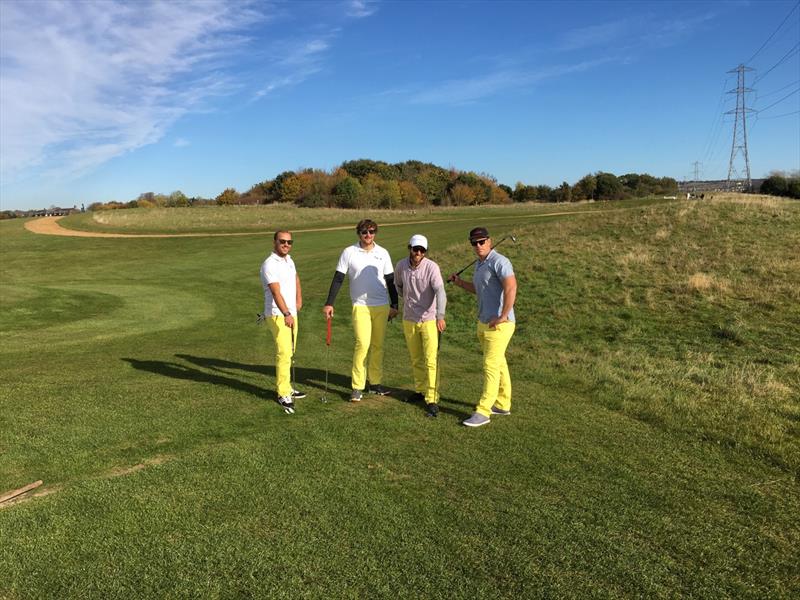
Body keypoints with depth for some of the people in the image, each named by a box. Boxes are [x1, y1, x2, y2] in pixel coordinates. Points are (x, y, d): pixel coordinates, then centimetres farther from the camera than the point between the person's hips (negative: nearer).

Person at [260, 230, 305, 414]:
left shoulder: (289, 260, 11)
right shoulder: (270, 264, -16)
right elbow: (276, 292, -29)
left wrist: (299, 298, 20)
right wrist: (286, 314, -40)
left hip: (291, 314, 9)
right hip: (278, 315, -9)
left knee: (289, 352, 14)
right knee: (284, 353, -12)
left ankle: (287, 387, 25)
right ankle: (283, 395, -7)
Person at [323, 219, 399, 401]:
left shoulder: (383, 253, 5)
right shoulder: (349, 252, -2)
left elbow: (390, 280, 11)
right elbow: (338, 279, -2)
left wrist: (394, 305, 10)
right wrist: (329, 303, -7)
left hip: (382, 306, 3)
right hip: (361, 306, -3)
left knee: (378, 345, 7)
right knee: (362, 344, -11)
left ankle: (374, 382, 20)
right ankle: (357, 387, -3)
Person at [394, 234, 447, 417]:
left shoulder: (431, 267, -17)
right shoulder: (401, 266, -2)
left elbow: (440, 291, -30)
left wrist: (440, 315, -44)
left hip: (429, 319, -4)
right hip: (409, 320, 5)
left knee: (431, 361, -7)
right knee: (416, 359, 16)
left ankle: (432, 400, -4)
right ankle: (420, 390, 32)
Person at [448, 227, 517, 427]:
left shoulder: (499, 262, -15)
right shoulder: (478, 264, 14)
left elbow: (511, 287, -26)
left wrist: (503, 316, -28)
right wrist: (460, 282, 14)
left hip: (499, 325, -9)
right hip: (483, 322, 9)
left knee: (491, 366, -7)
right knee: (498, 363, 17)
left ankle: (483, 412, -3)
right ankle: (503, 404, 28)